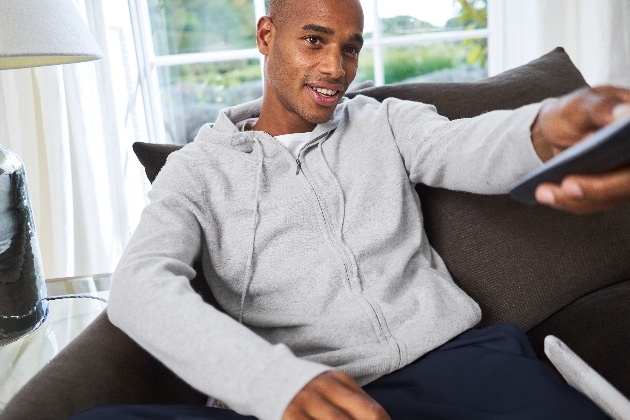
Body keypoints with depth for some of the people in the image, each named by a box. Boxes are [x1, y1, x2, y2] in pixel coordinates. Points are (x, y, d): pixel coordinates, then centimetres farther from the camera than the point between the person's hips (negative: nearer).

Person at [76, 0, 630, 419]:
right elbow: (140, 284, -9)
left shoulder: (388, 123, 15)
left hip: (450, 357, 0)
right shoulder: (198, 169, 8)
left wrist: (550, 131, -34)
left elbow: (467, 144, -6)